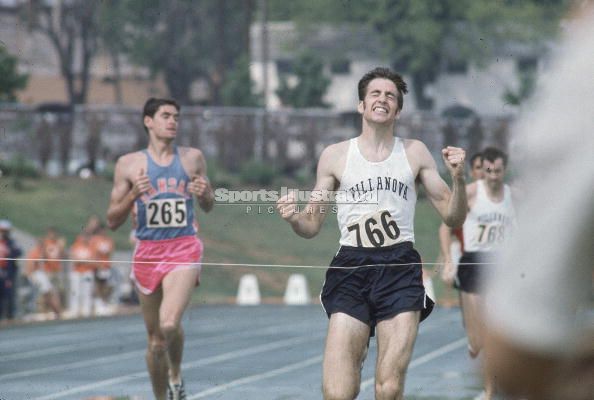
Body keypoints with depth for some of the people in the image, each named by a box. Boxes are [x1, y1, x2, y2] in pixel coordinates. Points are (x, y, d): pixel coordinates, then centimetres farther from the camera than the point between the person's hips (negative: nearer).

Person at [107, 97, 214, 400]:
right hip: (147, 252, 1)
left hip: (184, 250, -1)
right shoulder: (129, 165, 3)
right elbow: (112, 221, 4)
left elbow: (208, 206, 20)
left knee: (170, 323, -23)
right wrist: (133, 195, -13)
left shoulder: (193, 158, 7)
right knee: (155, 338, 8)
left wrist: (204, 193, -4)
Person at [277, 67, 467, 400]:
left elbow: (452, 217, 12)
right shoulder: (336, 156, 11)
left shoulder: (414, 153, 12)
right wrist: (293, 218, -8)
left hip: (400, 270, 0)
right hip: (351, 269, 0)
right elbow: (312, 226, 14)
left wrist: (458, 179, -6)